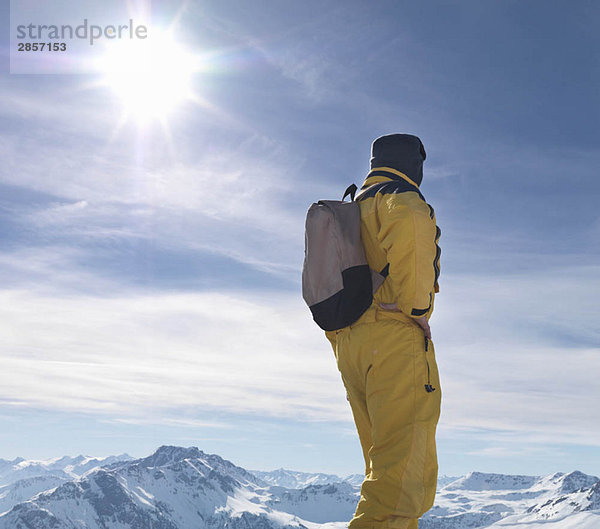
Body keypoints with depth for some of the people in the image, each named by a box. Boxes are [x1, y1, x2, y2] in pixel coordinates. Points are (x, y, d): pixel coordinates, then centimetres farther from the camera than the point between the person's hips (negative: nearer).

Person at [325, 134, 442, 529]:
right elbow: (410, 226, -25)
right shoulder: (400, 197, 1)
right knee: (404, 469, -14)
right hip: (395, 337, -9)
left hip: (348, 343, 9)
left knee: (386, 466, 12)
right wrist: (415, 308, -18)